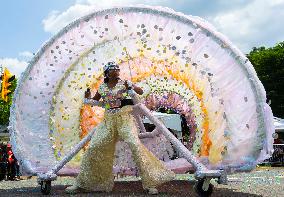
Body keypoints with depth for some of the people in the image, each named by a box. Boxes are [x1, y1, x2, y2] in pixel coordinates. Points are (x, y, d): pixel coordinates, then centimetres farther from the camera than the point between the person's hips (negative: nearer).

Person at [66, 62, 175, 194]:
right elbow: (95, 101, 21)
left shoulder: (123, 83, 1)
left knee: (135, 145, -20)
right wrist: (88, 98, -2)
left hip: (124, 119, -3)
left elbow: (140, 92, 3)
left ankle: (150, 183, -12)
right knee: (94, 148, 1)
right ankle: (83, 184, 16)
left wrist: (131, 87, -17)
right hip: (108, 120, 4)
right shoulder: (102, 87, 9)